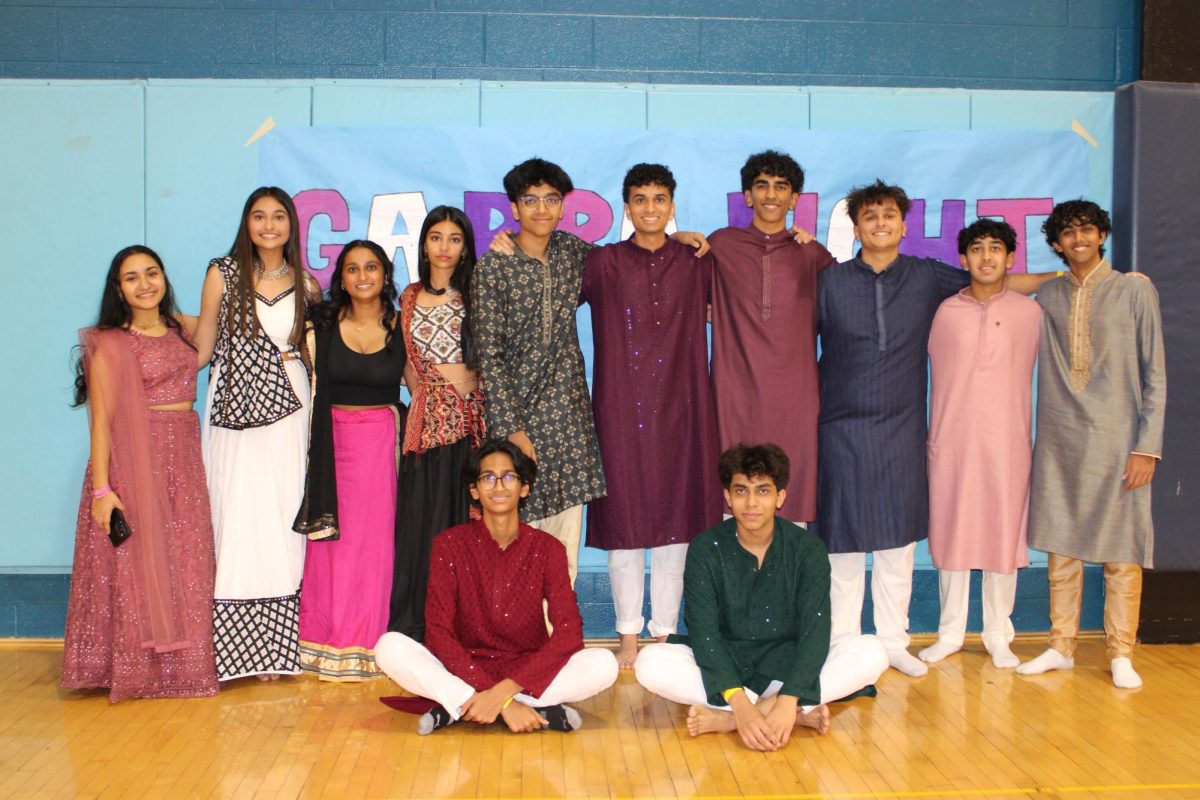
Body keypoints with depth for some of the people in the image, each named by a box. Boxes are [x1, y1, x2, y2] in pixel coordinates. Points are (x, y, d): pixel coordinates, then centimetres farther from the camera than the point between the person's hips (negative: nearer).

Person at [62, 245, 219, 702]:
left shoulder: (181, 329, 12)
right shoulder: (110, 344, -4)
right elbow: (101, 421, -9)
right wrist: (101, 488, -16)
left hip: (184, 461, 5)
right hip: (134, 463, -5)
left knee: (185, 566, 6)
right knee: (135, 566, -2)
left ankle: (182, 667, 15)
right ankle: (135, 669, 9)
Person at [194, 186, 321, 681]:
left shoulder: (305, 285, 10)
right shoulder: (223, 273, 4)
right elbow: (203, 348, 4)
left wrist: (299, 356, 5)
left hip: (285, 414, 2)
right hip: (234, 410, -2)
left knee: (281, 519, 1)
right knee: (236, 517, -3)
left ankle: (274, 649, 7)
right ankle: (235, 647, 4)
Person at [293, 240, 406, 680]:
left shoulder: (400, 328, 4)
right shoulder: (322, 327, 5)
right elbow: (311, 388, 5)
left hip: (381, 440, 0)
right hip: (332, 438, 0)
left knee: (374, 538, 1)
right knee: (330, 540, 2)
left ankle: (364, 646, 11)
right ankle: (328, 646, 12)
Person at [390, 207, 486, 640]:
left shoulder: (474, 295, 5)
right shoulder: (410, 297, 14)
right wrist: (422, 393, 8)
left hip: (470, 417, -2)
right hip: (427, 419, 2)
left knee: (465, 520, -1)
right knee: (421, 520, 3)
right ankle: (413, 628, 12)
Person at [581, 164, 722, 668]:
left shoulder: (696, 263, 8)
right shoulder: (603, 262, 4)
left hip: (678, 408, 1)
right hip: (620, 408, -1)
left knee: (676, 518, 4)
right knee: (624, 518, 3)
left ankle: (664, 632, 15)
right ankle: (628, 634, 15)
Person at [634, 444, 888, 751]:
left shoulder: (807, 549, -9)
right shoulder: (705, 550, -10)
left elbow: (815, 630, -18)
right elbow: (703, 631, -18)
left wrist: (788, 701, -34)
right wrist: (739, 704, -34)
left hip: (789, 664, 1)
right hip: (724, 665, 0)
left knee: (871, 653, -25)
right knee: (651, 662, -28)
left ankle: (724, 718, -28)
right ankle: (800, 713, -26)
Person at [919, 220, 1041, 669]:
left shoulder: (1030, 312, 3)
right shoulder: (945, 311, 4)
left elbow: (1028, 373, 11)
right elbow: (938, 374, 7)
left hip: (1007, 442, 0)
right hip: (951, 441, 1)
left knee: (1004, 535, 4)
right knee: (950, 533, 6)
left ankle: (998, 636, 17)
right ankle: (950, 633, 18)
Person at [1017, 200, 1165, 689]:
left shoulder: (1135, 291, 2)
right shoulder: (1048, 297, 10)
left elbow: (1154, 374, 0)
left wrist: (1148, 446, -6)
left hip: (1116, 441, -2)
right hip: (1059, 442, 3)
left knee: (1121, 552, 1)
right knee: (1061, 546, 7)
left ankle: (1121, 655, 12)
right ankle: (1061, 648, 17)